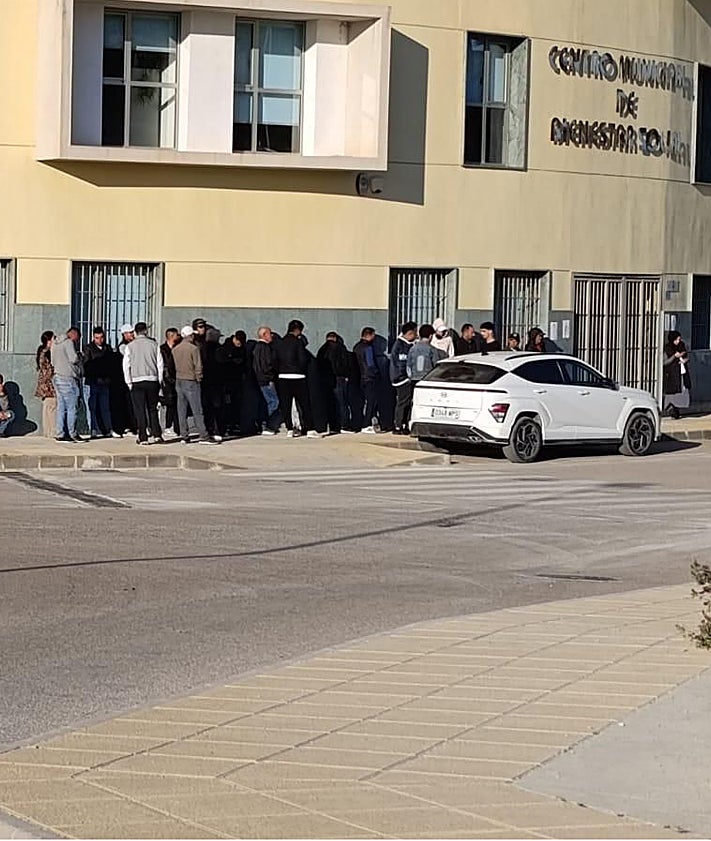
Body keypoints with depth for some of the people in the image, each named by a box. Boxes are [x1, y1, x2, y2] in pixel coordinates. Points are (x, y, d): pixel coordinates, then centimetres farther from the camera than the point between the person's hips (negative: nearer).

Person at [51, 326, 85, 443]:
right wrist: (80, 357, 3)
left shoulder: (55, 343, 18)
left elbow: (52, 361, 21)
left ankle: (60, 434, 8)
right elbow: (74, 359, -16)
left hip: (57, 376, 9)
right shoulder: (69, 342, -9)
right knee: (72, 407, -5)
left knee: (61, 407, 9)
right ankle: (72, 434, -6)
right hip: (68, 378, -9)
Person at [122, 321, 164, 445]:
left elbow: (126, 365, -2)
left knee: (140, 410, 2)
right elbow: (160, 364, 3)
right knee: (153, 409, 13)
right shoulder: (154, 344, 2)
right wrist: (159, 380, 10)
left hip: (137, 381, -1)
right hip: (152, 380, 1)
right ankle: (156, 435, 6)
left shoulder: (130, 346, 0)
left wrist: (129, 382, 3)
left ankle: (143, 438, -1)